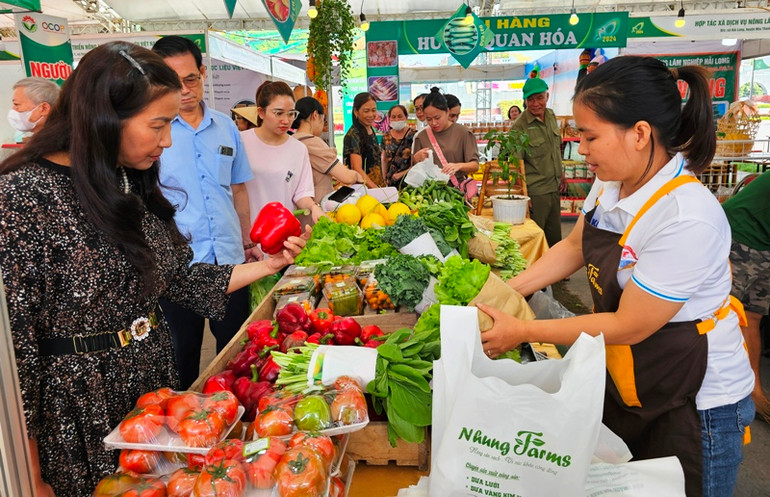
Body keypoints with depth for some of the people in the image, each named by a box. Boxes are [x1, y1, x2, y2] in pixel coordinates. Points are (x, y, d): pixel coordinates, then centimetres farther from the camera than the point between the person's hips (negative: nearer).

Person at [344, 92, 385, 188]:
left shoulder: (371, 131, 12)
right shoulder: (353, 135, -13)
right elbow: (357, 169, -21)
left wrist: (381, 187, 11)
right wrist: (376, 189, -30)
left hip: (378, 185, 7)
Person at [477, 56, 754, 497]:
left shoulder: (688, 219, -31)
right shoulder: (613, 183, -7)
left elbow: (628, 327, -25)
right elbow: (575, 247, 8)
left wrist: (522, 332, -18)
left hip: (696, 406, -7)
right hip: (625, 385, 7)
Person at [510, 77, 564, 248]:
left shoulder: (551, 116, 7)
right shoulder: (520, 126, -15)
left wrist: (561, 175, 20)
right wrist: (523, 194, -21)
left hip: (554, 188, 7)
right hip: (535, 192, -7)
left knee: (555, 237, 17)